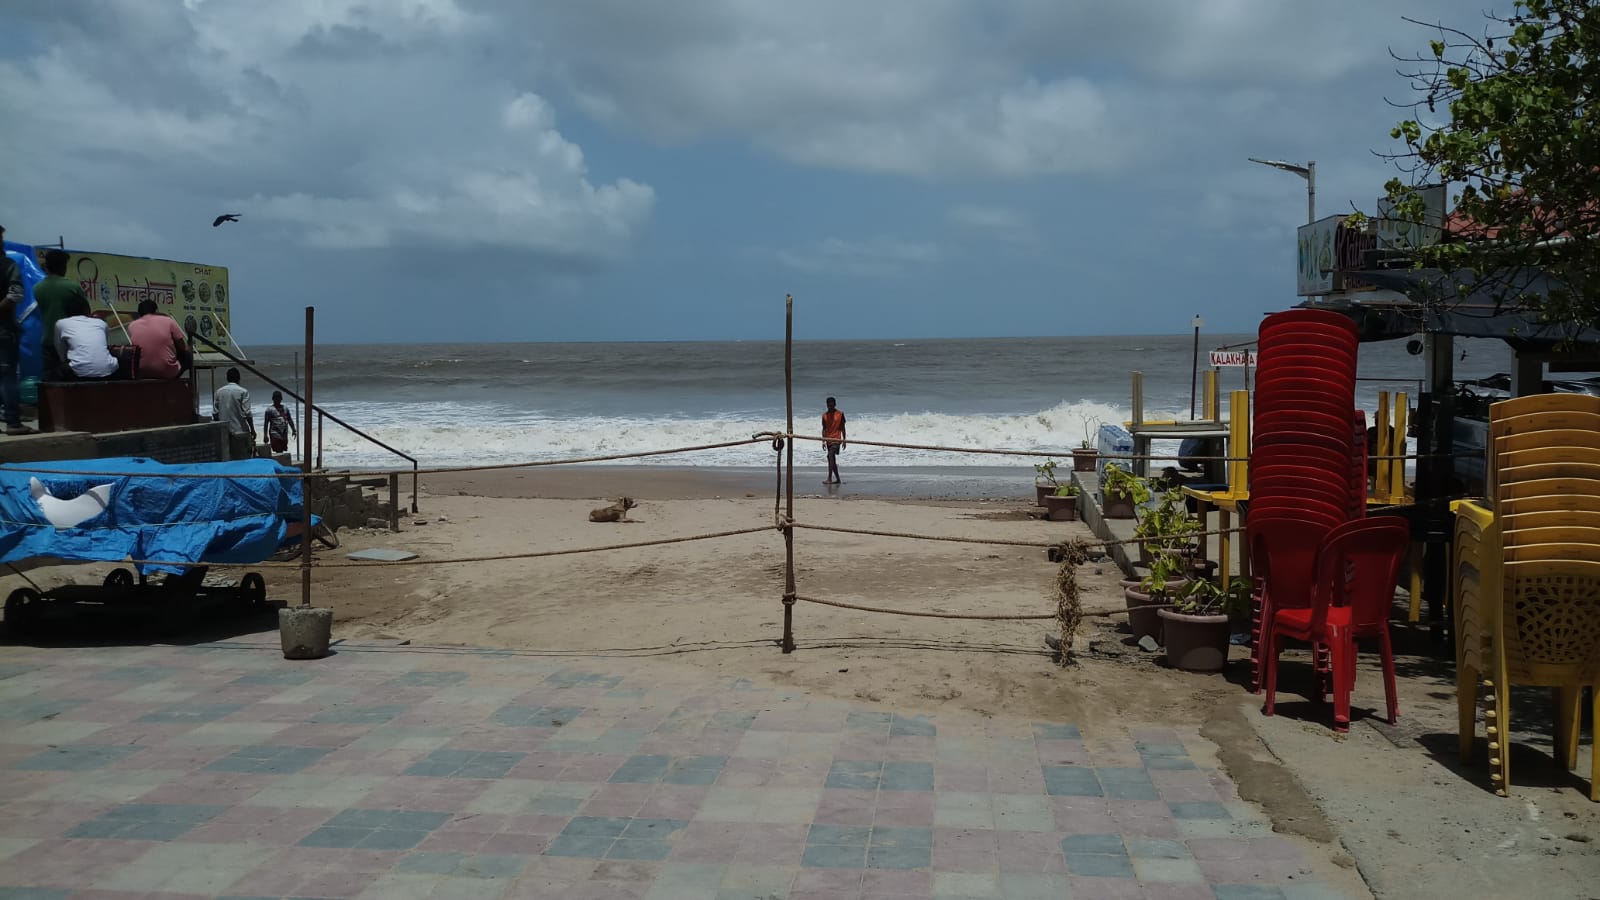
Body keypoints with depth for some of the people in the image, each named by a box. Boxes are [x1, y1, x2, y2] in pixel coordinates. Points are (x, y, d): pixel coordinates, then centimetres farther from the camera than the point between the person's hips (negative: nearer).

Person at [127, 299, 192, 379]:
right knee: (188, 355, 25)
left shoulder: (132, 326, 3)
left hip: (142, 374, 3)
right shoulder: (168, 321, -5)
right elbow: (182, 348, 2)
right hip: (168, 372, -3)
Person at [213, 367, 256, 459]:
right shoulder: (243, 392, -6)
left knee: (227, 459, 7)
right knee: (244, 460, -1)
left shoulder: (218, 392, 7)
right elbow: (247, 413, -11)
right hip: (240, 431, -4)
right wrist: (252, 430, -3)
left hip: (224, 433, 4)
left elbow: (215, 413, 6)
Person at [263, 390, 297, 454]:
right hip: (275, 435, -5)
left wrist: (294, 430, 9)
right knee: (277, 452, -10)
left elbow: (290, 420, 17)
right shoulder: (270, 409, -4)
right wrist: (265, 435, -13)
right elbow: (266, 423, -7)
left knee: (282, 451, 8)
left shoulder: (285, 408, 12)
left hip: (284, 435, 6)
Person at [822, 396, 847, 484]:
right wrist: (823, 441, 1)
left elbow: (842, 428, 3)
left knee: (831, 457, -21)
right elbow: (824, 429, 10)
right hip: (828, 440, 5)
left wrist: (844, 440, 0)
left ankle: (829, 479, -24)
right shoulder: (824, 415, 8)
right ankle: (837, 479, 18)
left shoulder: (840, 414, 0)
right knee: (832, 460, 9)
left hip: (836, 439, -5)